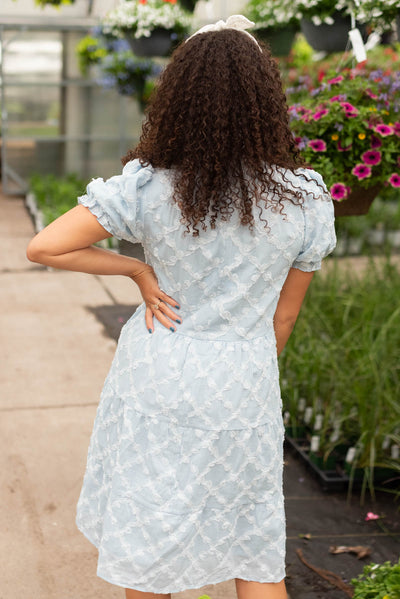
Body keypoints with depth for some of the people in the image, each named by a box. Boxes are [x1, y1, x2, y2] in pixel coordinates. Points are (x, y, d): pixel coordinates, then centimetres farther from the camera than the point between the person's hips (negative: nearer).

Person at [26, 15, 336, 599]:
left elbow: (44, 247, -13)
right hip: (243, 390, 0)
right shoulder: (306, 197, -9)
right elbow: (284, 315, 1)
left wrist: (137, 269, -4)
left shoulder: (145, 185, -13)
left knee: (146, 549, 18)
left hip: (155, 381, 0)